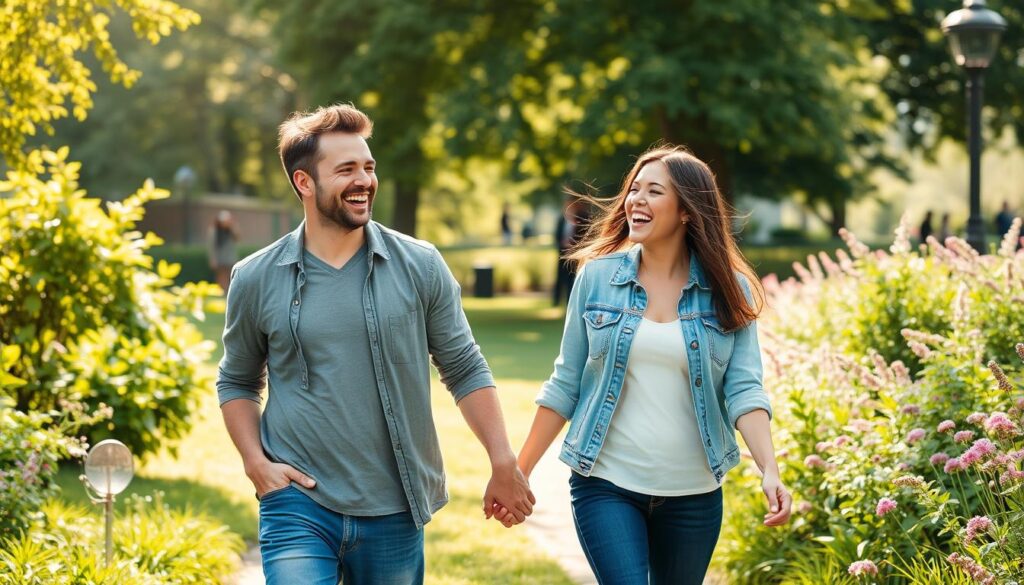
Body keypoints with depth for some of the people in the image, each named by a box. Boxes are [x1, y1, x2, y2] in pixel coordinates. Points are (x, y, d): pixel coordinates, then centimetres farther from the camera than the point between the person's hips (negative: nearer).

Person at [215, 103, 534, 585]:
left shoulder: (420, 266, 0)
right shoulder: (256, 280, 1)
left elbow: (465, 371, 4)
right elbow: (237, 382, 12)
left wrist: (504, 463, -3)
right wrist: (256, 463, -2)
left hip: (395, 516, 1)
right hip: (299, 504, -1)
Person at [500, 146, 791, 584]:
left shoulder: (729, 291, -1)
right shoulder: (598, 276, -1)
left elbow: (744, 390, -7)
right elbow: (565, 384, 4)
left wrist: (770, 471, -22)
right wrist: (520, 471, 2)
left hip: (694, 494, 1)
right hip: (606, 485, -1)